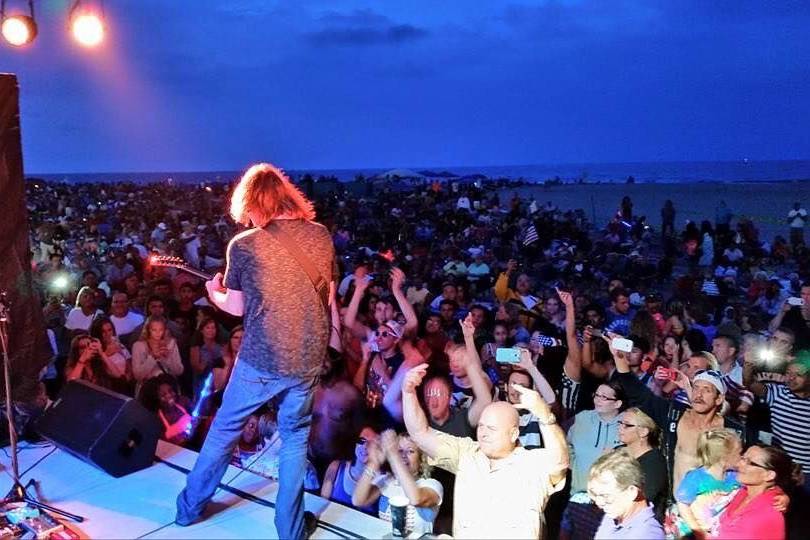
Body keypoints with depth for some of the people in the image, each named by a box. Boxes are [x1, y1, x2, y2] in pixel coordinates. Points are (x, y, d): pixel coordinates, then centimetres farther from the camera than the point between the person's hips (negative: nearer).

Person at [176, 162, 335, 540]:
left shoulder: (244, 244, -10)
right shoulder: (321, 236, 0)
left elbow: (236, 308, 1)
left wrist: (214, 292, 21)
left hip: (261, 359, -2)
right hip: (308, 359, 2)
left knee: (223, 430, 19)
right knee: (295, 439, 18)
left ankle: (190, 506, 35)